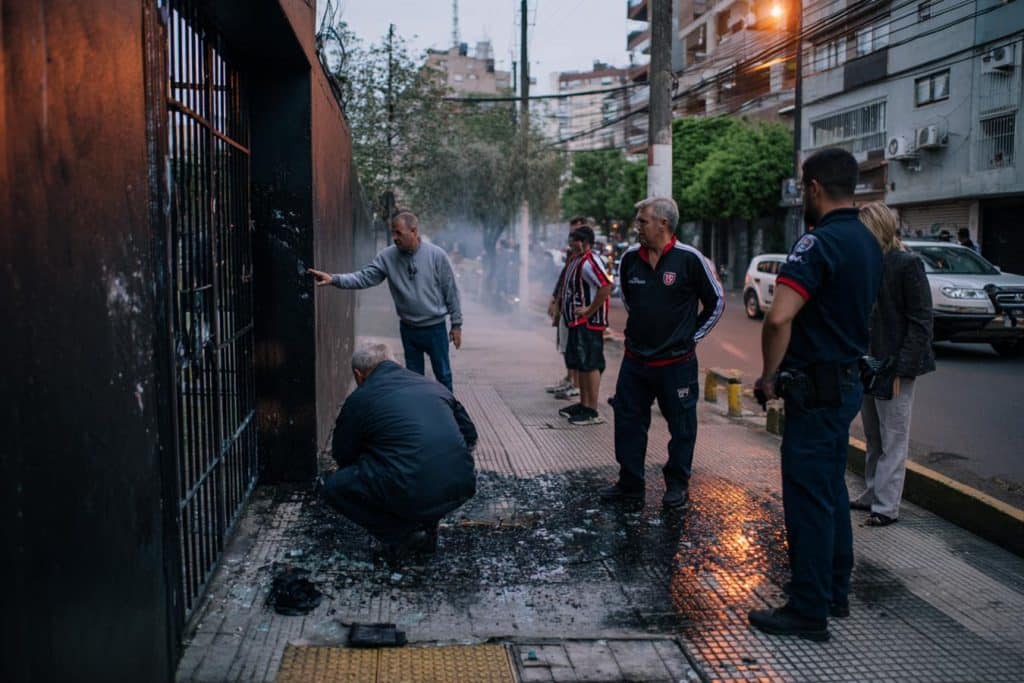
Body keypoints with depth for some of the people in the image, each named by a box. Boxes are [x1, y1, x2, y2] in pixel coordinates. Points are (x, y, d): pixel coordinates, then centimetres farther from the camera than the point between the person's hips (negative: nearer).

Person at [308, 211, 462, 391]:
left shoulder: (436, 255, -13)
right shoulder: (388, 257, -6)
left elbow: (451, 291, -8)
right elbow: (364, 277, -12)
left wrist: (456, 324, -5)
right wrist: (334, 279, -28)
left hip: (435, 329, -3)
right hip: (408, 329, 3)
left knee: (443, 375, 9)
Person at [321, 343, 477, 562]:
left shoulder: (359, 399, 8)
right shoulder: (433, 386, 20)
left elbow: (343, 456, 21)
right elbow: (470, 435, 26)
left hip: (412, 493, -6)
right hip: (462, 489, 6)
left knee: (333, 487, 14)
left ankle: (402, 535, 6)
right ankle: (427, 526, 22)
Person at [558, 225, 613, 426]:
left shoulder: (589, 261, -18)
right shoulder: (578, 260, 14)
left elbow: (606, 286, -29)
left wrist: (590, 310, -23)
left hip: (589, 323, -11)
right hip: (577, 322, 11)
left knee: (590, 365, -6)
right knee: (579, 364, 16)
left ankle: (592, 411, -1)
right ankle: (583, 404, 26)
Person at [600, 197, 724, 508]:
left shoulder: (689, 259, -12)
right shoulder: (630, 258, 1)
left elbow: (716, 302, -1)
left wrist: (691, 335, 1)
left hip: (676, 362, -4)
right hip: (635, 360, 4)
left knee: (681, 426, 7)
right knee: (628, 421, 9)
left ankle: (678, 486, 23)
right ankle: (630, 483, 22)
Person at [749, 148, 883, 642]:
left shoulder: (819, 242, -20)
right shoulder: (866, 242, 11)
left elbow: (779, 318, -29)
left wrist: (768, 376, -16)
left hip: (817, 388, -9)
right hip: (848, 380, 10)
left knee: (808, 498, -2)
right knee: (831, 490, 19)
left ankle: (808, 611, 7)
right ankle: (835, 592, 31)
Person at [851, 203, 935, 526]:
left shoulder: (907, 265, -12)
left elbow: (920, 323, -13)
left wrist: (900, 369, -17)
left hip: (893, 368, -7)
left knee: (893, 441, 3)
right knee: (873, 439, 17)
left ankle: (886, 506, 10)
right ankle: (871, 495, 29)